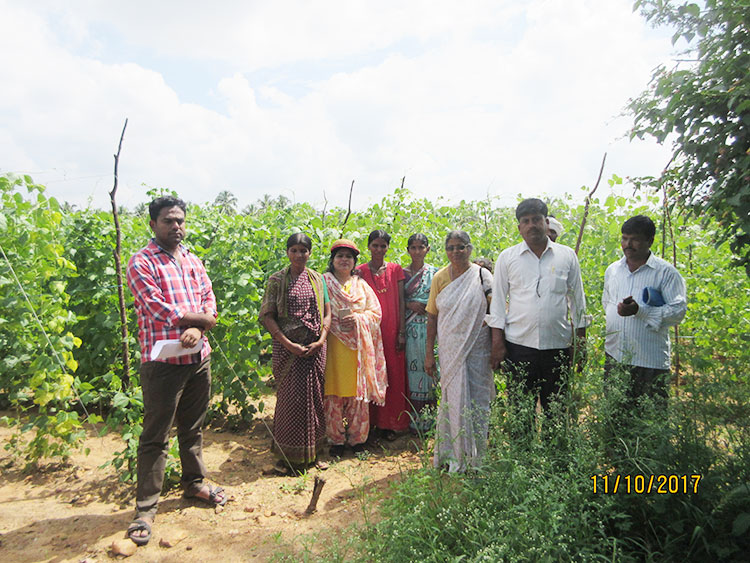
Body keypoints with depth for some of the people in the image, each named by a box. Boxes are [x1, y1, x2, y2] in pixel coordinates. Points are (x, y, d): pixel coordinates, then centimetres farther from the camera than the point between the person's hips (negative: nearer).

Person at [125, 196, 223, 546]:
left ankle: (194, 482, 37)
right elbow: (162, 311, -17)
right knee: (155, 436, 3)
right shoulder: (142, 263, -8)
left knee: (193, 427, 19)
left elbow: (209, 301, 6)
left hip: (199, 357, 6)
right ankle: (146, 506, 18)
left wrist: (196, 329, -14)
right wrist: (203, 319, -6)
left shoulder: (193, 261, 13)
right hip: (162, 361, -6)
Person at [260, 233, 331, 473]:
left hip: (315, 347, 3)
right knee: (291, 397, -1)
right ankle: (290, 455, 14)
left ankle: (312, 452, 22)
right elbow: (267, 316, -4)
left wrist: (321, 340, -6)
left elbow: (327, 312, 8)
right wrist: (288, 344, -13)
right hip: (288, 347, -3)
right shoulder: (277, 280, 1)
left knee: (314, 396, 7)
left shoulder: (317, 279, 9)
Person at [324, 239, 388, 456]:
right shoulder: (324, 282, 6)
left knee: (359, 392, 3)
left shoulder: (361, 285, 15)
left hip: (359, 346, 3)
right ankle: (336, 440, 12)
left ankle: (357, 438, 16)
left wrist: (358, 318, -9)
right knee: (334, 392, -1)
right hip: (333, 345, -2)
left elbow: (376, 312, 9)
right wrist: (336, 323, -14)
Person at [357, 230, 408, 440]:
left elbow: (401, 302, 4)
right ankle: (372, 421, 16)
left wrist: (402, 332, -2)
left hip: (391, 330, 1)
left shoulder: (395, 270, 5)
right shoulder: (360, 271, 4)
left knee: (394, 374, 4)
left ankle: (391, 423, 17)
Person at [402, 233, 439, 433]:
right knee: (414, 366, 1)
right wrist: (409, 305, -10)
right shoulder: (402, 273, 6)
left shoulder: (434, 272, 7)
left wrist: (429, 307, -9)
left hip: (430, 327, 0)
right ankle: (416, 416, 12)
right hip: (411, 328, 0)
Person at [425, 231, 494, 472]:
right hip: (450, 350, 1)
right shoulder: (440, 277, 3)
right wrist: (429, 354, 3)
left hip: (477, 347, -1)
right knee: (453, 397, 4)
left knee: (477, 398, 6)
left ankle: (476, 456, 22)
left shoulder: (482, 275, -3)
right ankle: (454, 455, 19)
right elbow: (432, 317, 5)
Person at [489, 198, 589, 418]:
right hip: (519, 344, -1)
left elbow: (577, 301, 11)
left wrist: (581, 343, 8)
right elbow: (498, 302, 5)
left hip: (558, 344, 1)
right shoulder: (507, 257, 5)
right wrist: (498, 344, -1)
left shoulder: (567, 256, 7)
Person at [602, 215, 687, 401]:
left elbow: (679, 310, -11)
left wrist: (640, 310, -21)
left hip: (651, 362, -4)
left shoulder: (666, 272, -3)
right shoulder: (612, 270, 13)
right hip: (614, 357, 4)